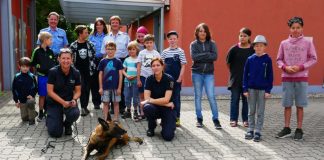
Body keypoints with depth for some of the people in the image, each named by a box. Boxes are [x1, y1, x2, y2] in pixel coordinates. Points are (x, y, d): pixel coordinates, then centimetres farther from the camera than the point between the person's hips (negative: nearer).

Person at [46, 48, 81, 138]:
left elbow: (78, 91, 0)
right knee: (55, 133, -10)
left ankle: (67, 124, 6)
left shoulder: (75, 73, -7)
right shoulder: (53, 72, -14)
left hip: (69, 101, 2)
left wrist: (74, 99, -22)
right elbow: (50, 91, -14)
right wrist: (63, 102, -23)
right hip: (54, 103, -2)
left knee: (75, 113, -34)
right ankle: (50, 120, 29)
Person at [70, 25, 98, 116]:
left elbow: (94, 57, 5)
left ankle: (96, 103, 20)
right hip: (79, 71, -1)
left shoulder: (90, 44, 3)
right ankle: (84, 107, 5)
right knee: (83, 89, -1)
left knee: (94, 87, 8)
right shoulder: (73, 46, -2)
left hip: (90, 71, 1)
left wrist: (93, 67, -2)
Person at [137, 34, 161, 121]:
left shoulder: (156, 53, 3)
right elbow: (139, 66, 3)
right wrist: (138, 79, -1)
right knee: (142, 95, 7)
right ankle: (142, 113, 16)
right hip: (143, 76, 1)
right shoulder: (142, 53, 3)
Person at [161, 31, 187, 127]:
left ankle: (177, 118, 12)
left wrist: (180, 78, -10)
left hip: (176, 79, -3)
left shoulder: (180, 51, -2)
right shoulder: (165, 52, 6)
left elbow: (183, 66, -4)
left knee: (176, 98, 3)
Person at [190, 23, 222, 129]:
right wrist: (207, 54, -13)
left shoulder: (212, 44, 4)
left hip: (209, 74, 0)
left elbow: (215, 56, -10)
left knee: (211, 96, -5)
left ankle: (215, 119, 4)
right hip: (197, 73, 1)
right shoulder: (193, 44, 3)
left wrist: (201, 56, -13)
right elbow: (193, 57, -13)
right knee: (198, 96, 8)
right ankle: (199, 119, 18)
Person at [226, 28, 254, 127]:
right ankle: (233, 119, 16)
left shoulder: (253, 50, -4)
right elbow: (228, 62, 6)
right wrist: (234, 72, 8)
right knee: (234, 99, 6)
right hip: (235, 79, 0)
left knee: (246, 100, 8)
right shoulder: (234, 49, -4)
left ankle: (245, 119, 19)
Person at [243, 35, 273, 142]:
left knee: (260, 112, 5)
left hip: (262, 89, -1)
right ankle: (250, 130, 20)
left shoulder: (267, 59, -3)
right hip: (251, 89, 2)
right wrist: (245, 89, -3)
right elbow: (245, 74, 2)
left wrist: (268, 90, -6)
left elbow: (270, 76, -2)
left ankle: (258, 132, 12)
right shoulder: (250, 59, 1)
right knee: (251, 111, 10)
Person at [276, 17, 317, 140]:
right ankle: (286, 129, 16)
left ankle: (299, 130, 13)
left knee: (300, 105, 3)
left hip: (301, 78, -1)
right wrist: (285, 67, -10)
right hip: (287, 78, 2)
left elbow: (313, 59, 2)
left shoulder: (307, 43, 1)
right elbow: (279, 60, 9)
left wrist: (300, 67, -11)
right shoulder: (283, 43, 5)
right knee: (287, 105, 6)